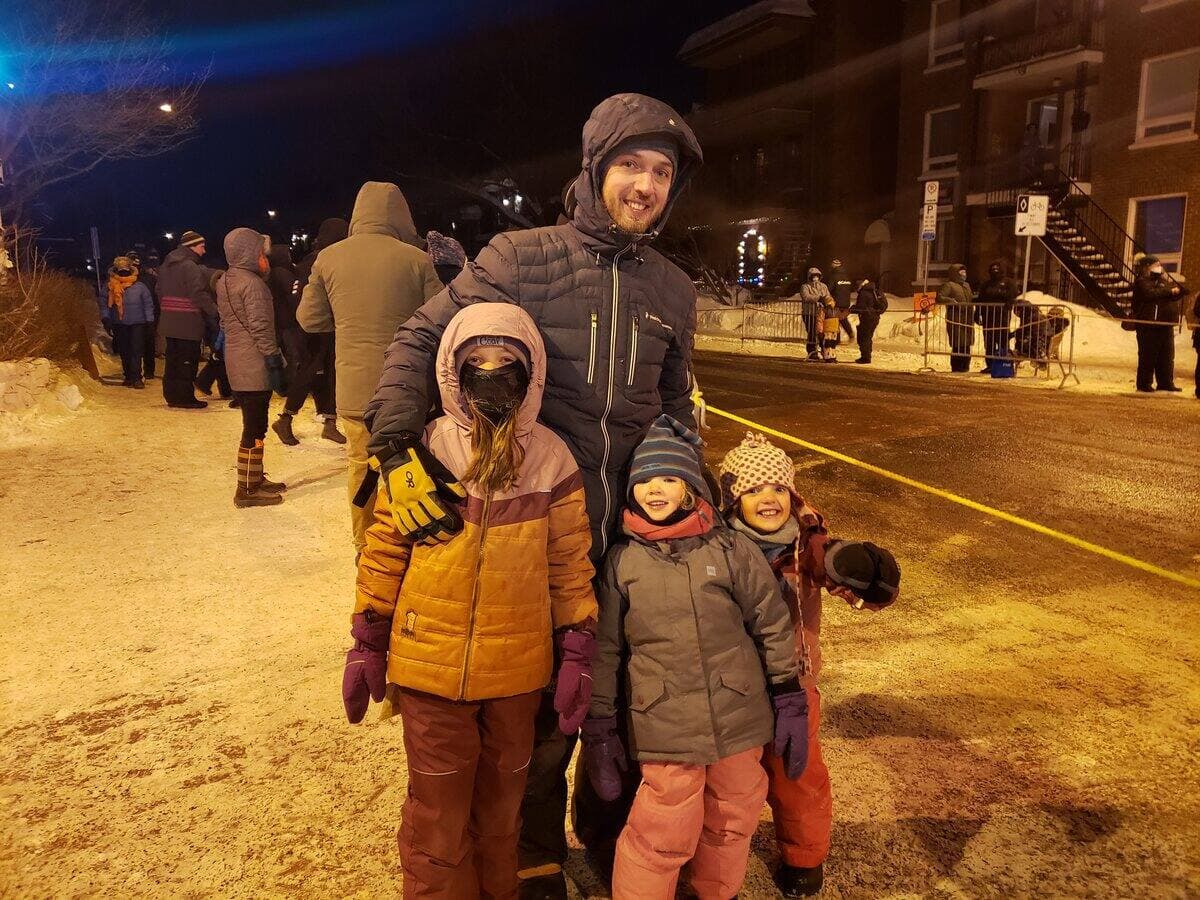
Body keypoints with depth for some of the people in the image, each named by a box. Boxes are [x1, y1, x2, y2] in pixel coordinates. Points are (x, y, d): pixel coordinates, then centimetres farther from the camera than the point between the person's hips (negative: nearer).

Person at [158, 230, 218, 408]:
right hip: (188, 323, -9)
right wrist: (214, 312, -13)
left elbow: (160, 292, 20)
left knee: (173, 359, 14)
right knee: (187, 361, -2)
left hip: (169, 321, 9)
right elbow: (200, 295, -21)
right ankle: (185, 398, 1)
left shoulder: (166, 265, 14)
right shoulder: (191, 267, -15)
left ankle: (171, 395, 21)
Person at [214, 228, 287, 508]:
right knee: (255, 429, -4)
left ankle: (255, 479, 26)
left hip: (237, 364, 10)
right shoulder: (252, 283, -15)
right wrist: (274, 360, -16)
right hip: (254, 366, -10)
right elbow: (261, 328, -19)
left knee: (253, 424, 18)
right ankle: (247, 490, 0)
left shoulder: (224, 282, 14)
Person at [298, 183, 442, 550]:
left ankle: (365, 546, 25)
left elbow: (309, 319, 5)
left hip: (354, 386, 2)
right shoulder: (416, 259, -11)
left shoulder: (328, 258, -2)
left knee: (361, 465, 15)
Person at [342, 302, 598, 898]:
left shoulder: (552, 460, -5)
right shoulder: (422, 452, -7)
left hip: (518, 671, 1)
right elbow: (383, 549, 0)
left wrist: (577, 654, 0)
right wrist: (367, 643, 3)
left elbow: (570, 566, 1)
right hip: (430, 666, -1)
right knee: (438, 810, 13)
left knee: (501, 804, 21)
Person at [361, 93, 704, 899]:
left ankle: (609, 832, 43)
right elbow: (420, 341, -6)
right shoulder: (521, 258, -6)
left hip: (633, 531, 4)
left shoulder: (673, 290, 6)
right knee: (541, 706, 11)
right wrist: (397, 447, -20)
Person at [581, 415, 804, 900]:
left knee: (732, 826, 18)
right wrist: (599, 729, 2)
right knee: (663, 839, 0)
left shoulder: (731, 550, -3)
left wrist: (790, 704, 4)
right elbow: (602, 650, 2)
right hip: (665, 730, -1)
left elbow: (773, 626, 3)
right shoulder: (622, 561, -3)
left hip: (740, 721, 2)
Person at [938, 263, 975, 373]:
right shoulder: (948, 285, -2)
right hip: (956, 318, -8)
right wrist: (951, 301, -27)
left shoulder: (966, 285, 24)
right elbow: (939, 298, -13)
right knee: (957, 344, -10)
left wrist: (973, 315, 23)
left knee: (967, 344, 8)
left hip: (967, 318, 8)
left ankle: (965, 367, 16)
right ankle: (956, 367, -4)